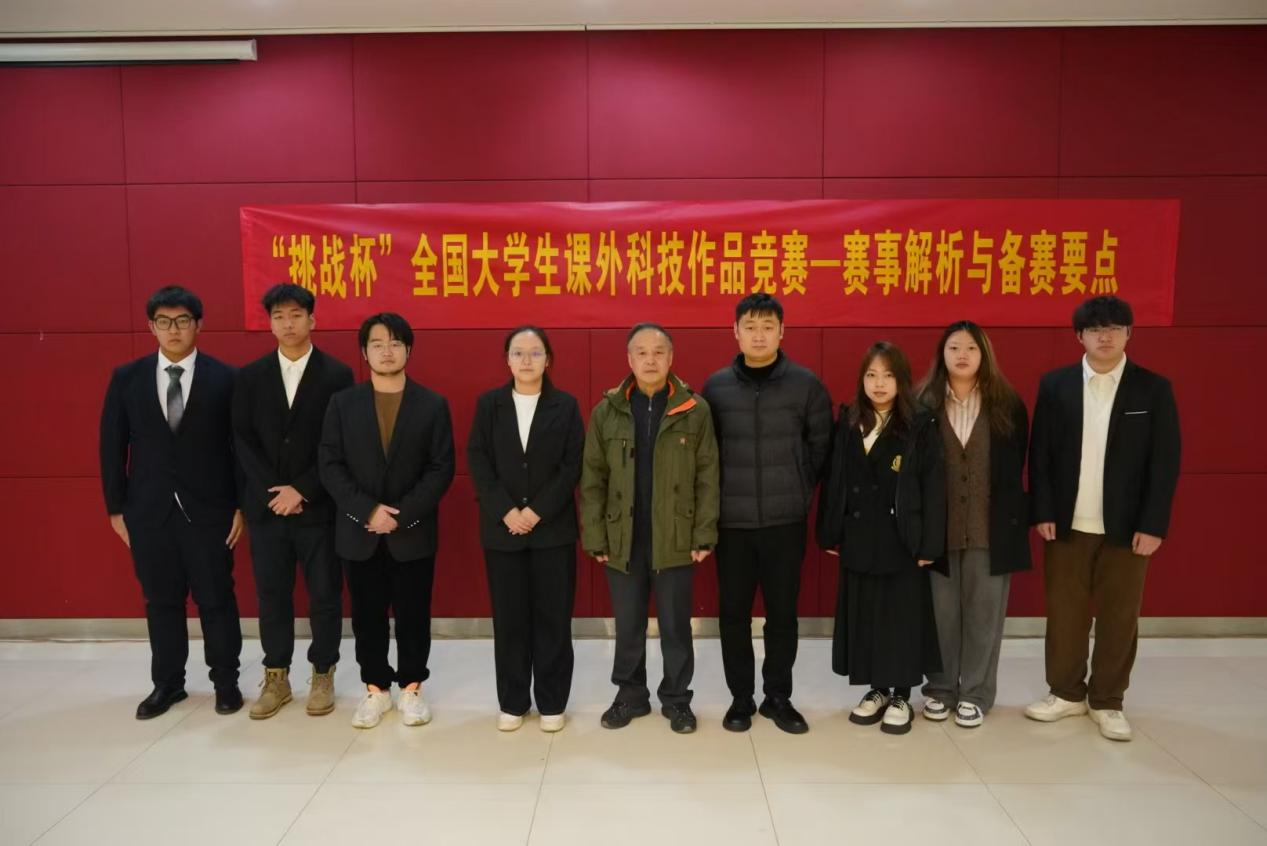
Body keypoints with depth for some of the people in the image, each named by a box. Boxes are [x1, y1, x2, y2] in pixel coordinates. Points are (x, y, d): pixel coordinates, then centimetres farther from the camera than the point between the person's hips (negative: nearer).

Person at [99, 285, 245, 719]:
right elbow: (112, 446, 6)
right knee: (161, 601, 13)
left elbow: (239, 446, -2)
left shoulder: (224, 378, -3)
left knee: (216, 599, 6)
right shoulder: (126, 378, 4)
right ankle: (167, 683, 29)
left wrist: (241, 505, -5)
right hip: (149, 510, 3)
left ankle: (225, 681, 22)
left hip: (208, 509, -2)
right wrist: (116, 507, 4)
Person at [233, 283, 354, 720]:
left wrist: (302, 490, -13)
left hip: (319, 506, -2)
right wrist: (273, 492, -8)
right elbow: (242, 440, 3)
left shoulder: (337, 375, -2)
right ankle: (276, 678, 23)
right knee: (272, 594, 10)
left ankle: (323, 675, 21)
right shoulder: (249, 376, 7)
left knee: (325, 594, 6)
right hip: (266, 505, 3)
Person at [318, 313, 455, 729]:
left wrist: (402, 515, -14)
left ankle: (411, 687, 23)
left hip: (413, 532, -1)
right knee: (367, 614, 10)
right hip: (359, 532, 1)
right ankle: (375, 688, 25)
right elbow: (330, 465, -1)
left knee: (413, 613, 7)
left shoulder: (432, 404, 0)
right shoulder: (342, 403, 3)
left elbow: (441, 468, -5)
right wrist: (367, 511, -14)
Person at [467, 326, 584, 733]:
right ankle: (512, 702, 21)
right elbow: (478, 462, 0)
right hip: (502, 528, 1)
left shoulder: (566, 405, 1)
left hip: (553, 527, -1)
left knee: (553, 616, 4)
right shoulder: (488, 404, 5)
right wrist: (506, 511, -11)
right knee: (509, 618, 7)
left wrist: (538, 511, -13)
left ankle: (552, 703, 17)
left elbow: (573, 466, -4)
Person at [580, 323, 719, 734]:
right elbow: (592, 478, 1)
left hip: (675, 540, -1)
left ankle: (676, 699, 28)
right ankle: (630, 695, 31)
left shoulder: (695, 410, -3)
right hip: (622, 540, 1)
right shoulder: (606, 411, 0)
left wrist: (704, 535, -7)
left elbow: (708, 477, -3)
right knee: (628, 626, 14)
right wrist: (595, 536, -3)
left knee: (675, 626, 11)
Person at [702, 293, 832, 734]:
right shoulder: (715, 386, 1)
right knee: (733, 613, 8)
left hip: (786, 521, 0)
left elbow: (820, 447, 5)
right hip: (731, 522, 1)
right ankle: (741, 697, 24)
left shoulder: (806, 384, -2)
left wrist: (798, 490, 6)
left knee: (783, 612, 9)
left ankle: (778, 697, 26)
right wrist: (720, 496, 4)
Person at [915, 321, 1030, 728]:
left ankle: (976, 692, 23)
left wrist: (1012, 519, 1)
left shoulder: (1008, 406, 2)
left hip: (992, 528, 1)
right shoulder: (924, 405, -2)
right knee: (941, 611, 9)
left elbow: (1015, 469, 4)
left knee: (983, 612, 8)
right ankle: (940, 687, 25)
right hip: (939, 527, 0)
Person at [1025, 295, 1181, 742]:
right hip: (1067, 523, 1)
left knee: (1119, 615, 9)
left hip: (1127, 525, 0)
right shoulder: (1055, 385, 1)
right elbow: (1040, 454, 0)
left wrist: (1152, 524, -8)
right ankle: (1067, 692, 25)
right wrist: (1043, 512, -6)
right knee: (1064, 612, 9)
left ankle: (1107, 700, 24)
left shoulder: (1154, 389, -1)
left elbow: (1165, 462, -3)